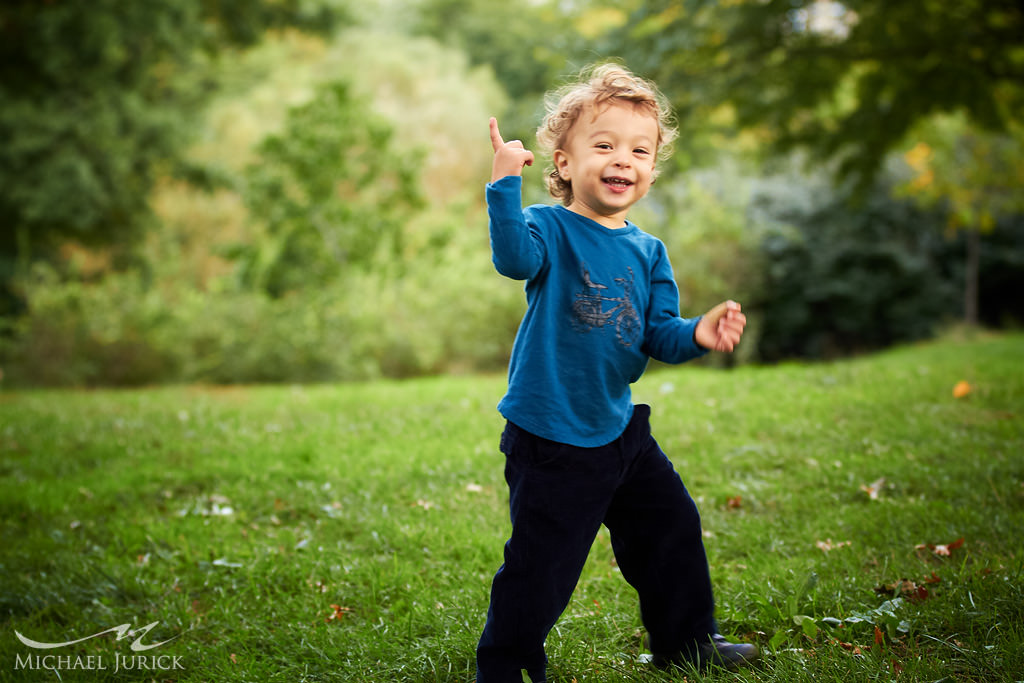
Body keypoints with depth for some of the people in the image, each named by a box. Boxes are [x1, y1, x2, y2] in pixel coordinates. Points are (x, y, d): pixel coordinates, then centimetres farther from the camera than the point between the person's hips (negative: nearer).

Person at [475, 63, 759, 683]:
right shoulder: (551, 229, -12)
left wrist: (697, 333, -17)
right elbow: (515, 258, -34)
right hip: (550, 438, -6)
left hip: (620, 427, 7)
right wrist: (505, 186, -46)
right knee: (540, 565, -3)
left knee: (673, 526, 19)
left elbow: (659, 334, 4)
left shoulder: (648, 252, 6)